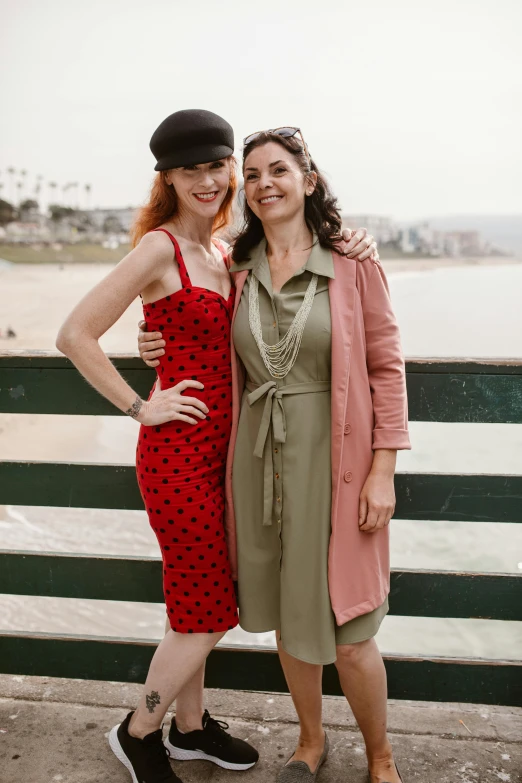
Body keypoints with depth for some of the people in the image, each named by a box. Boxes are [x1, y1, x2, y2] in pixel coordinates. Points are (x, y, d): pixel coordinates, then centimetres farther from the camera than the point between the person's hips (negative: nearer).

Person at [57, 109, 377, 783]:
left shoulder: (222, 254, 11)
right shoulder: (161, 247, -13)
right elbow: (75, 335, -16)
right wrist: (140, 408, -13)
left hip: (219, 447, 7)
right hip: (178, 452, -7)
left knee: (199, 605, 18)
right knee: (206, 613, 4)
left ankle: (190, 728, 38)